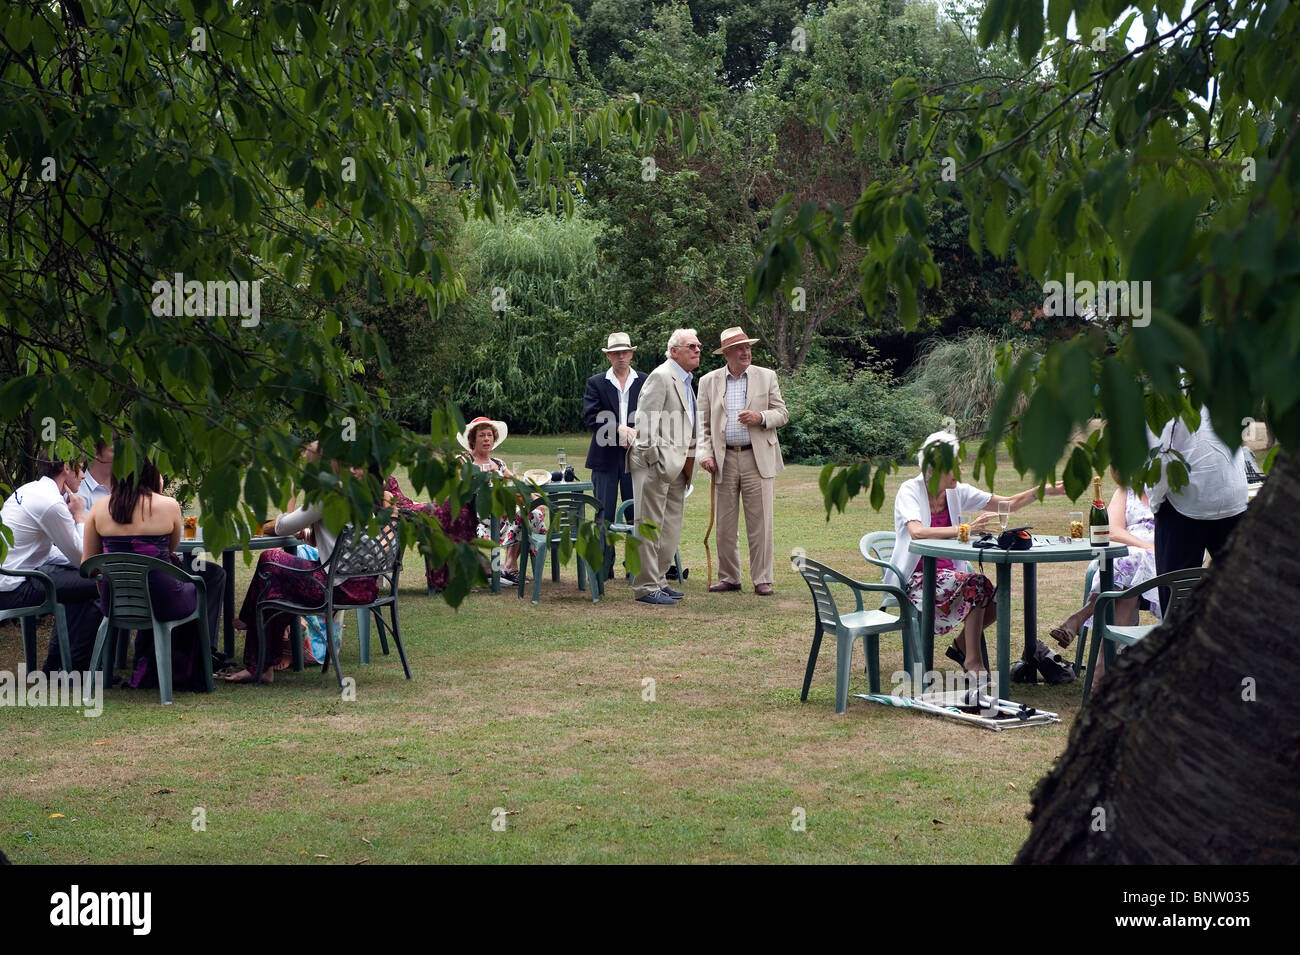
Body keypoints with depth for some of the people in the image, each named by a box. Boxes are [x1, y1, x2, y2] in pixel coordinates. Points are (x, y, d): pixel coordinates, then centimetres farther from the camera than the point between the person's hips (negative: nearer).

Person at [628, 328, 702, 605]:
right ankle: (646, 587, -1)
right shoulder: (661, 377, -12)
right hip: (655, 465, -10)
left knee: (670, 529, 14)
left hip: (676, 466, 10)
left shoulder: (686, 381, 19)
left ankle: (659, 581, 23)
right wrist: (657, 460, -19)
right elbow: (645, 424, -17)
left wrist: (690, 459, 15)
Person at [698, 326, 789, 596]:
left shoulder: (767, 377, 6)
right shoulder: (709, 381, 8)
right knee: (725, 525, 5)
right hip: (724, 460, 1)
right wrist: (705, 454, -4)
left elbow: (782, 414, 6)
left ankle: (762, 579, 6)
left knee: (760, 523, -2)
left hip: (758, 459, -1)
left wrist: (761, 417, -14)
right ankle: (728, 578, 16)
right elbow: (703, 424, 9)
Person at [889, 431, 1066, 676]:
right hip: (916, 578, -6)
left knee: (996, 597, -19)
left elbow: (1009, 504, 11)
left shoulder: (957, 492, 5)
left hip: (948, 573, 6)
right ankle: (974, 662, -20)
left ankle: (962, 645, 7)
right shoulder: (910, 491, -11)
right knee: (976, 584, -29)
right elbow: (917, 532, -30)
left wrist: (1044, 490, -2)